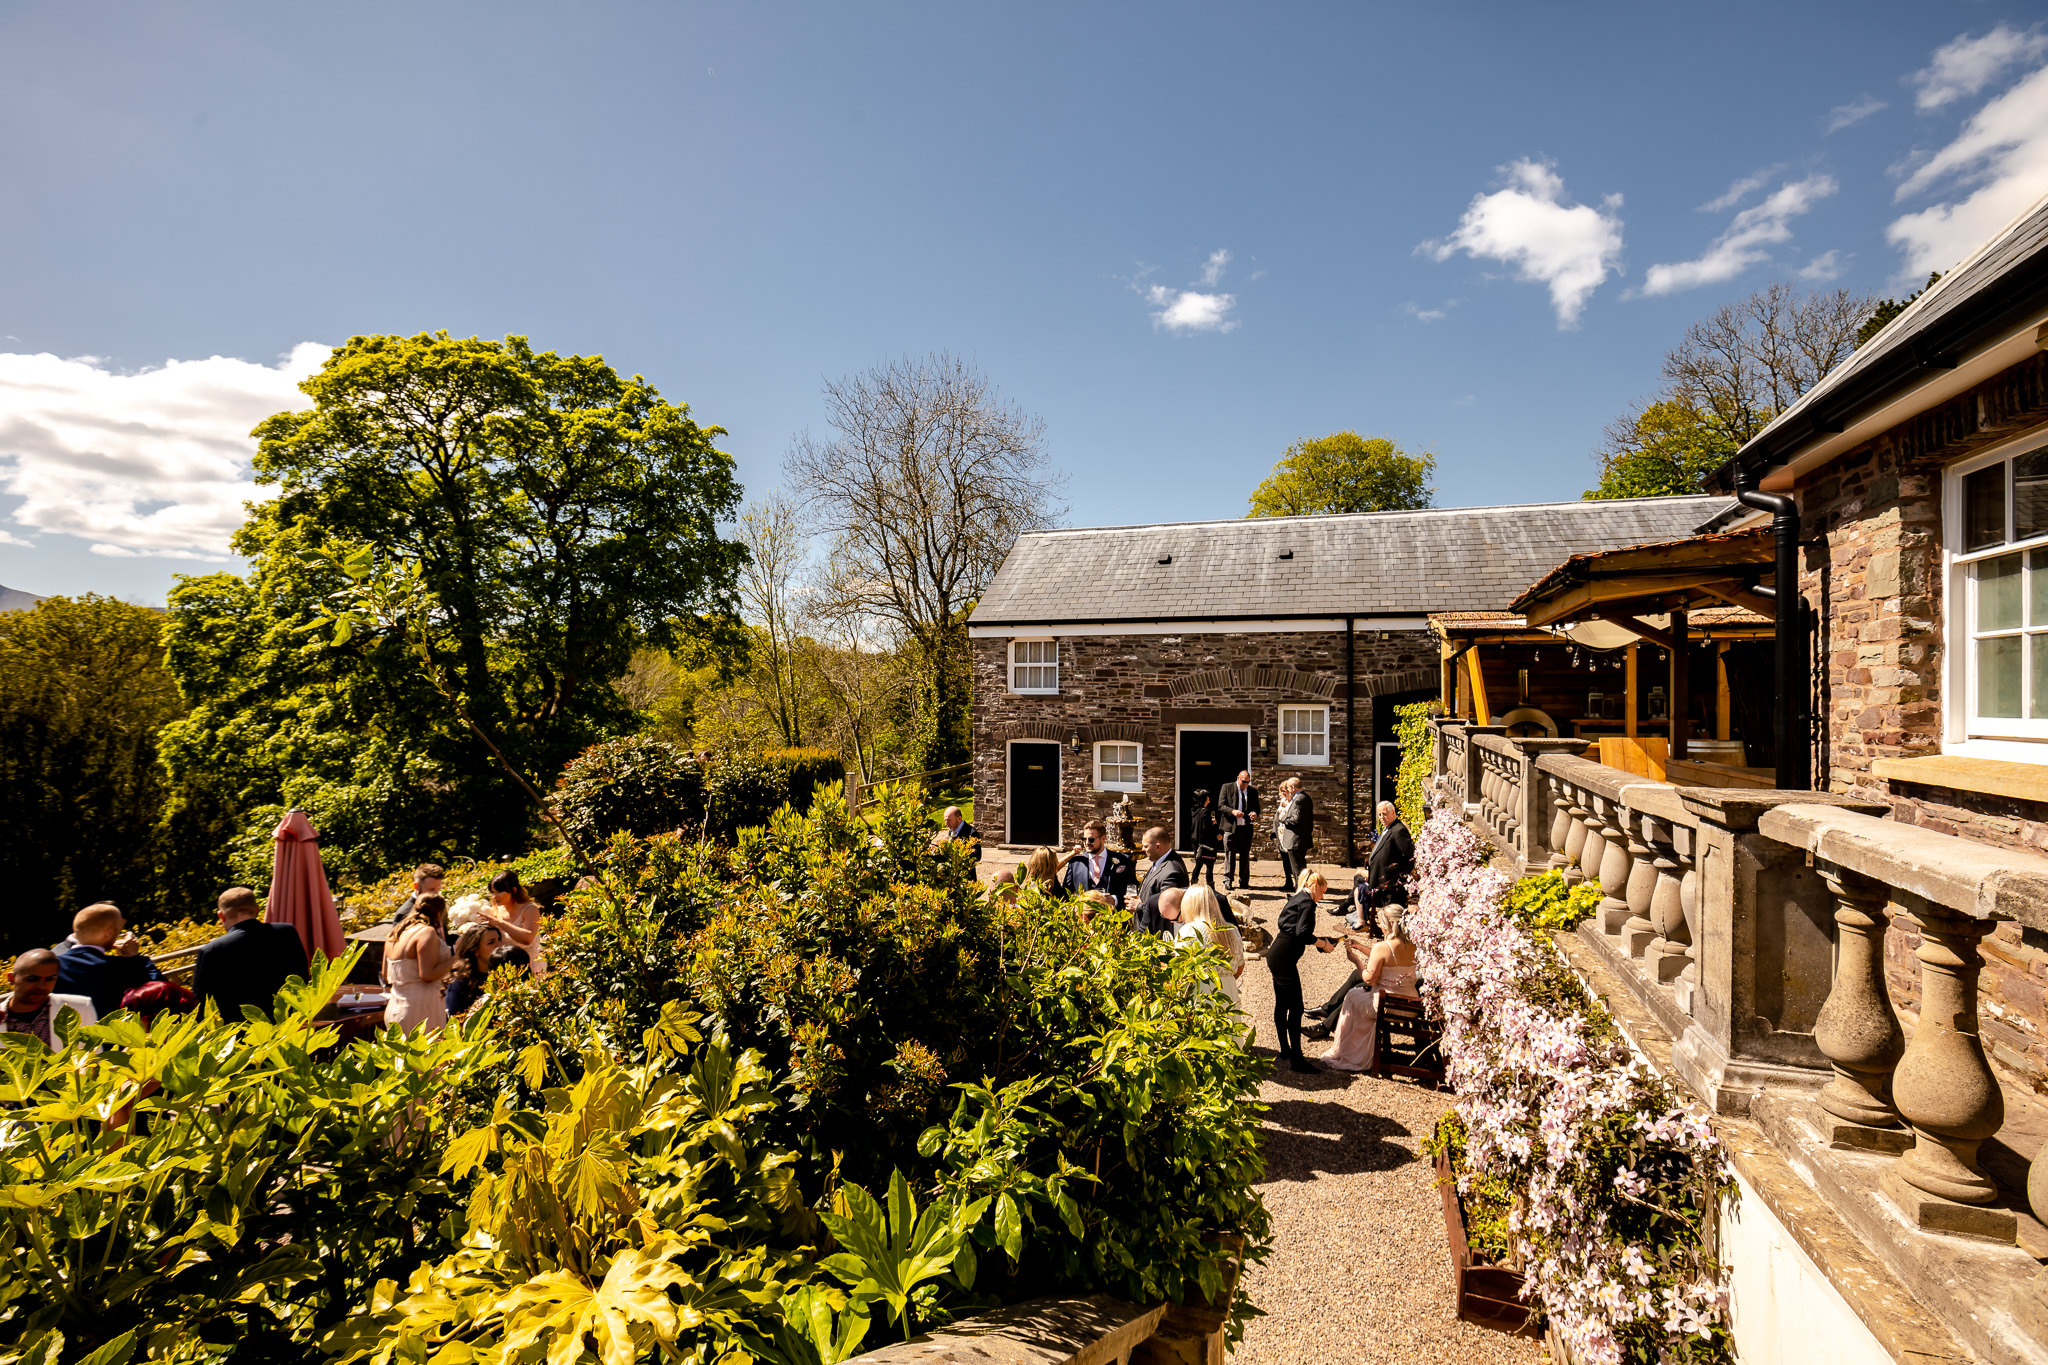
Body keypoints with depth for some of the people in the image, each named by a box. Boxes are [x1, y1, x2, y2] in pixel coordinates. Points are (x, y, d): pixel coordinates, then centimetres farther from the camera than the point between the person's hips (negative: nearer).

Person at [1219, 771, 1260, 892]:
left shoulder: (1253, 791, 10)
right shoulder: (1227, 788, 0)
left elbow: (1256, 807, 14)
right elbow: (1221, 806, -4)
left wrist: (1255, 814, -9)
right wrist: (1232, 811, -21)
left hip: (1246, 828, 3)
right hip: (1231, 827, -3)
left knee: (1245, 856, 8)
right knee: (1230, 855, 0)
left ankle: (1244, 882, 17)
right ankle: (1228, 882, 7)